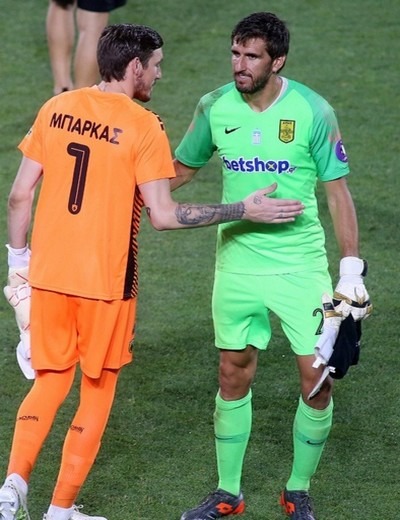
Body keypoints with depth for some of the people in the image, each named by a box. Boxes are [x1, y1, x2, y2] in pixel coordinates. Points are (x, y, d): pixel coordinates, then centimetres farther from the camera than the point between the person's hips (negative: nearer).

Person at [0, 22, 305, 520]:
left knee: (50, 379, 19)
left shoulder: (56, 109, 3)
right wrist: (244, 210, -9)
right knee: (98, 389, 12)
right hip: (106, 280, -4)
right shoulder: (143, 126, -12)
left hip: (47, 273, 4)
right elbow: (163, 215, -15)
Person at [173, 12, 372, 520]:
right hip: (236, 263, 2)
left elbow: (338, 192, -5)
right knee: (233, 378, 8)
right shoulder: (214, 107, -3)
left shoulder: (312, 111, -11)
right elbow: (180, 170, 14)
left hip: (301, 265, -2)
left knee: (317, 382, -2)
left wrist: (351, 271, -9)